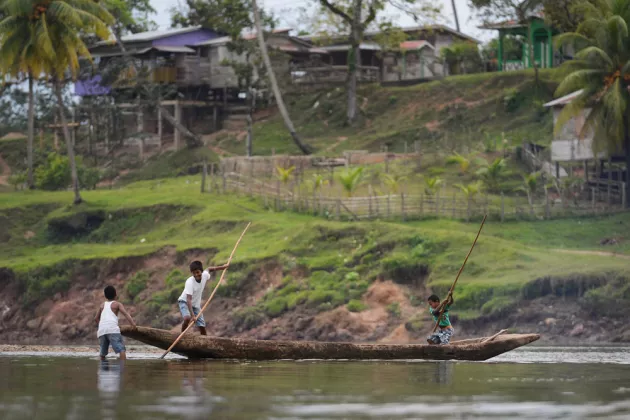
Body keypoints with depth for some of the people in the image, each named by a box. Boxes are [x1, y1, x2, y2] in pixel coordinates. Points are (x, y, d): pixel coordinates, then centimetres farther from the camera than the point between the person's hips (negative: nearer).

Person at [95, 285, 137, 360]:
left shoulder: (102, 305, 28)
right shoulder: (117, 304, 15)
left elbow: (96, 318, 37)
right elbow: (126, 314, 0)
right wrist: (134, 325, -7)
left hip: (101, 330, 5)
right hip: (113, 329, -5)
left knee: (103, 353, 17)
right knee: (121, 349, -15)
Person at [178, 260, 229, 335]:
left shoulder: (204, 275, -16)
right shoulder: (190, 282, -33)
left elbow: (209, 269, 11)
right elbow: (188, 299, -38)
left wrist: (222, 267, 15)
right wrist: (192, 314, -46)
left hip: (196, 304, 6)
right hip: (185, 302, -6)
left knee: (202, 327, 2)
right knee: (187, 318, -34)